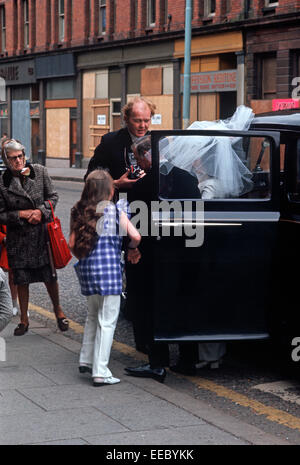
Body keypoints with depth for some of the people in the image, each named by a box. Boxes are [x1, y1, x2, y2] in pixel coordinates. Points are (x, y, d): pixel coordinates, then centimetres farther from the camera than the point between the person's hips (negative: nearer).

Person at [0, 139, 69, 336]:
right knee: (21, 280, 8)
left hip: (43, 233, 0)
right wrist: (21, 214, -15)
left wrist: (41, 211, -12)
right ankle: (24, 319, 23)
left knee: (50, 275, 6)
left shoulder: (40, 172, -4)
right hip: (19, 237, 0)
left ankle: (58, 309, 30)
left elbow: (53, 196, 5)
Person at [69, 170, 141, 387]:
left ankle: (86, 360, 27)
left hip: (86, 269, 5)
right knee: (107, 321, 0)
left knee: (93, 315, 24)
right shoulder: (115, 210, -3)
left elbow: (72, 244, 5)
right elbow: (135, 236, -13)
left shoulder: (81, 212, 8)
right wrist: (132, 250, 8)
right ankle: (100, 372, -1)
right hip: (109, 268, -5)